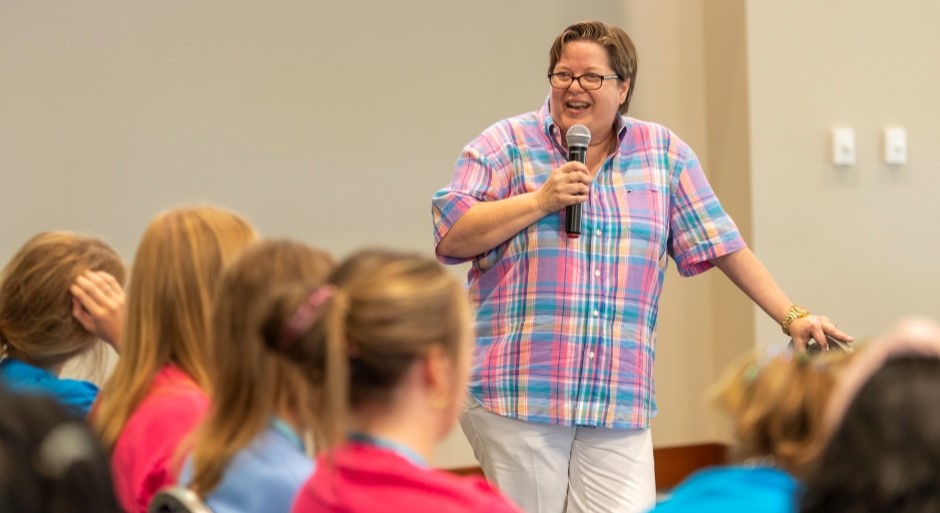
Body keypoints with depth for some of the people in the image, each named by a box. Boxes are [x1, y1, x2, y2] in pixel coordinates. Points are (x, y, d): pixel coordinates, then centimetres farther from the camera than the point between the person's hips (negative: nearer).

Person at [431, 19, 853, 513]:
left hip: (620, 403, 2)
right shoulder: (505, 145, 4)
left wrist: (792, 317, 8)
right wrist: (541, 200, -10)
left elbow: (722, 244, 13)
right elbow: (451, 238, -3)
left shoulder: (664, 153, 12)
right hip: (516, 395, -2)